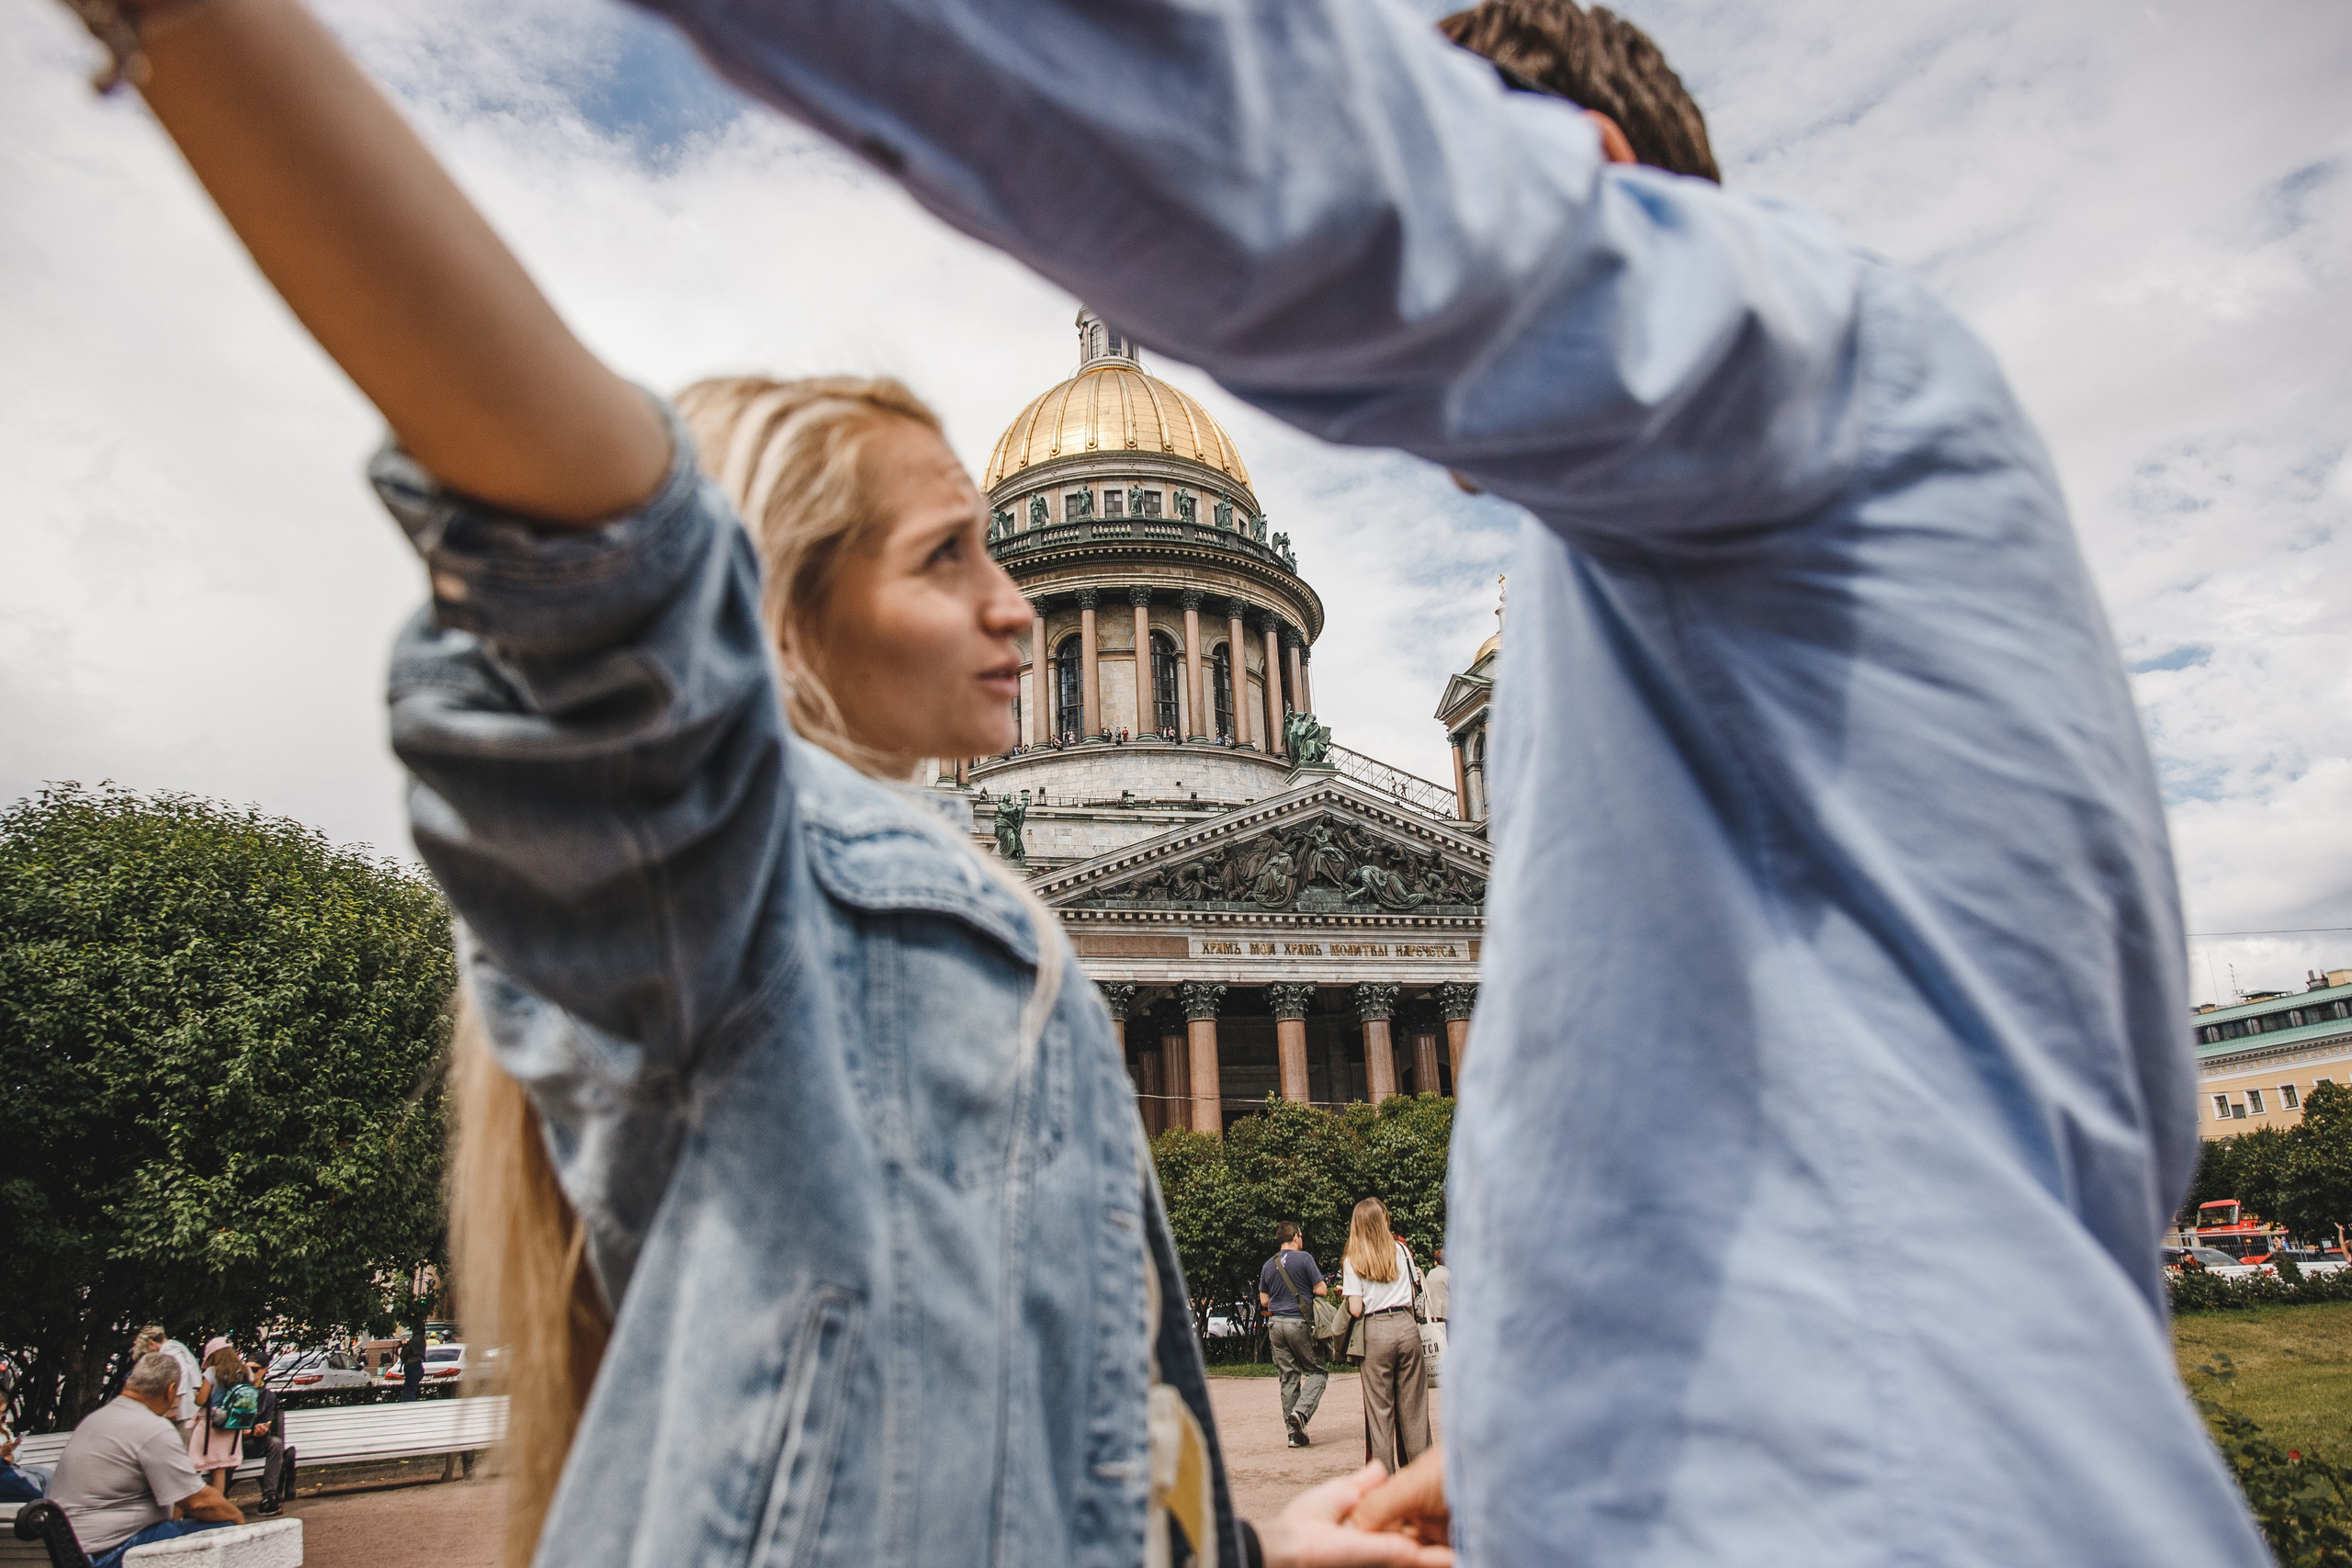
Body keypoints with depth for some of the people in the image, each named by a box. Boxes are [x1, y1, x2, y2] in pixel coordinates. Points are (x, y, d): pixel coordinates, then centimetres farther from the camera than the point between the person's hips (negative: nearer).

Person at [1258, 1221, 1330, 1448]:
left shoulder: (1268, 1265, 8)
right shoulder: (1304, 1258, -8)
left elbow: (1264, 1301, 13)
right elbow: (1321, 1290, -9)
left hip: (1276, 1324, 5)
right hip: (1300, 1322, -5)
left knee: (1288, 1378, 9)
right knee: (1316, 1371, 6)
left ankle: (1295, 1433, 9)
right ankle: (1300, 1412, -15)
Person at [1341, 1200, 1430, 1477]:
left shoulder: (1352, 1261, -3)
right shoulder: (1401, 1250, 5)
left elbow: (1356, 1310, -7)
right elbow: (1413, 1295, 10)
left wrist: (1348, 1295, 12)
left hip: (1376, 1332, -3)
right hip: (1407, 1327, 3)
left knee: (1379, 1406, 5)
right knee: (1412, 1403, 10)